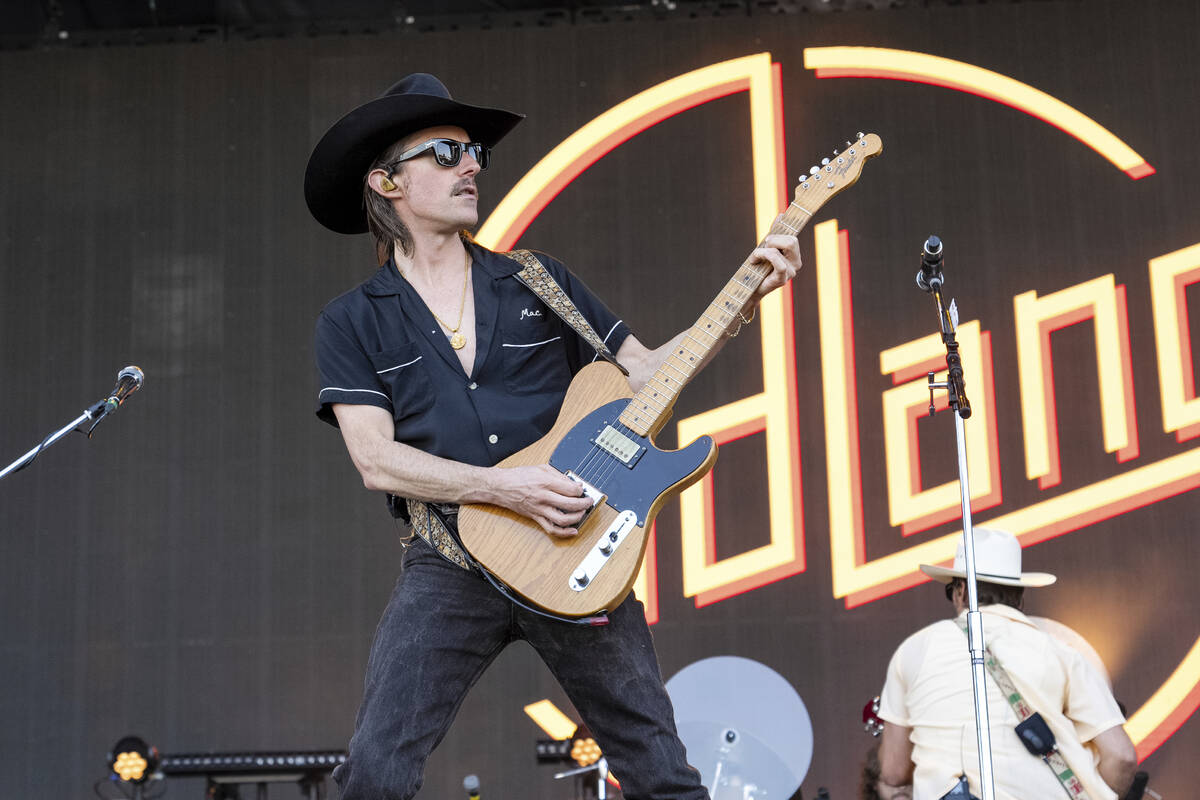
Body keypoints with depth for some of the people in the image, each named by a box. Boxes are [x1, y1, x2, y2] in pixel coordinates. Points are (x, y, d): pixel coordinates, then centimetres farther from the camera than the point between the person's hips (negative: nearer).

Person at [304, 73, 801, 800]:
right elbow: (376, 460, -6)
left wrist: (745, 300, 2)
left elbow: (645, 369, 13)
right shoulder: (353, 323, 5)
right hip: (449, 568, -2)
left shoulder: (541, 283, 12)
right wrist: (505, 486, -17)